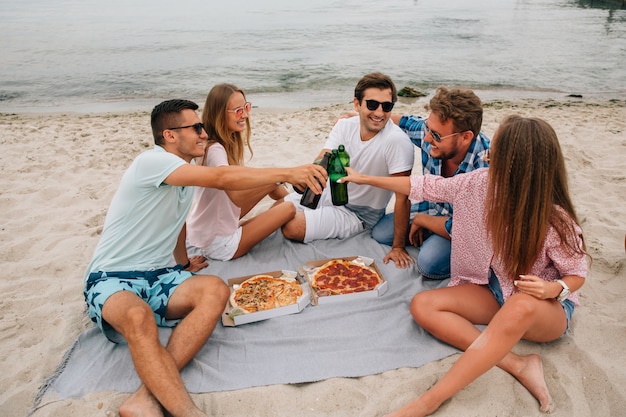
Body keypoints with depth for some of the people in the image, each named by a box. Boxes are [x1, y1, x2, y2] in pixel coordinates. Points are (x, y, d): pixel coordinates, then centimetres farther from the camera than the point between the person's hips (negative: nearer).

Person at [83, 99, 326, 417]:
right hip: (112, 280, -7)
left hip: (159, 277, 7)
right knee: (140, 318, -41)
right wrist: (287, 173, -26)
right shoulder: (151, 161, -16)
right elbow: (221, 179, -27)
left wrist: (183, 262, 31)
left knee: (215, 290, -24)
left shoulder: (186, 173, 12)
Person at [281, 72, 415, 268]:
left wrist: (398, 247, -24)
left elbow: (402, 198, -25)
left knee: (292, 227, -21)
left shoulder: (397, 141, -27)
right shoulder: (344, 126, -9)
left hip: (358, 215, -5)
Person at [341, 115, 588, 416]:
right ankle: (517, 364, -27)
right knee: (422, 305, -19)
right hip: (494, 291, 5)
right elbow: (426, 187, -2)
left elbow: (577, 274, -7)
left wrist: (554, 288, -31)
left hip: (543, 305, -5)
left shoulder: (555, 221, -22)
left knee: (521, 306, -42)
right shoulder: (481, 183, -12)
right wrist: (364, 179, 4)